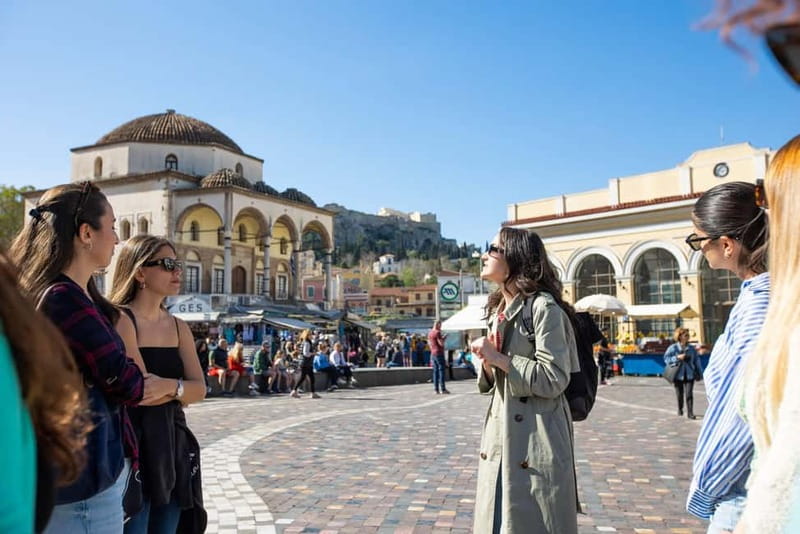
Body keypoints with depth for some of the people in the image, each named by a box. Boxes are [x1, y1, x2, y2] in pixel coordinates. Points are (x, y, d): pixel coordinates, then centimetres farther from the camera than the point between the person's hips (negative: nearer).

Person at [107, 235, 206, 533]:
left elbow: (199, 390, 2)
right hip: (131, 445, -7)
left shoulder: (179, 327, 9)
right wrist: (177, 388, -10)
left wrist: (168, 386, -15)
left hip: (172, 445, 7)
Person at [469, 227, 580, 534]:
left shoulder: (543, 307, -12)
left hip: (536, 437, -8)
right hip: (500, 434, 8)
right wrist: (487, 364, -4)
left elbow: (553, 379, -17)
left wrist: (498, 359, -17)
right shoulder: (498, 310, 13)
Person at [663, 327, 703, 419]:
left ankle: (690, 413, -1)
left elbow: (696, 361, 10)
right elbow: (666, 359, -10)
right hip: (678, 375, -1)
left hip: (689, 375, 1)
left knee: (689, 394, -8)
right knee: (679, 395, 10)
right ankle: (680, 409, 34)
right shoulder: (673, 348, -5)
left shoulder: (691, 349, 3)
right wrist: (677, 358, -21)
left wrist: (699, 373, 10)